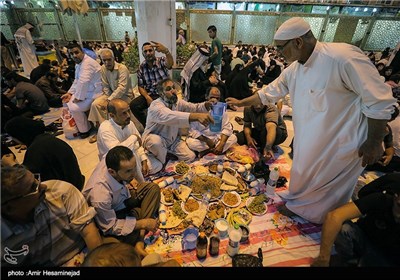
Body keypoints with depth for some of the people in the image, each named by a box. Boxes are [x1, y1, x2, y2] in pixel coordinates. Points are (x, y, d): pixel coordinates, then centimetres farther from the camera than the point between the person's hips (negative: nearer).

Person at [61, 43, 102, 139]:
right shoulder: (78, 63, 10)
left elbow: (83, 82, -31)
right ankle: (78, 124, 25)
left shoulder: (87, 63, -22)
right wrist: (70, 93, 2)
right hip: (86, 91, 10)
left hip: (94, 93, -10)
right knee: (66, 102, 12)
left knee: (74, 108, -20)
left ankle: (85, 130, 3)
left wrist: (79, 97, -22)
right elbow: (77, 81, 15)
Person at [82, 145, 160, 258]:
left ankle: (139, 241, -13)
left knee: (153, 188, -10)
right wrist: (142, 223, -24)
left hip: (122, 195, 7)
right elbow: (110, 227, -25)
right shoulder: (100, 194, -41)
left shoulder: (127, 160, -31)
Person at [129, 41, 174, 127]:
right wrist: (147, 97, -13)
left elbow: (170, 64, -30)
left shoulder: (161, 61, -4)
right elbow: (141, 86, 8)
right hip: (149, 94, 4)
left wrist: (166, 51, -53)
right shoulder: (141, 67, 6)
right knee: (133, 105, -17)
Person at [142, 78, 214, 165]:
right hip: (155, 138, -6)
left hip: (173, 139, 6)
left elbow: (194, 107, -12)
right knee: (156, 141, -40)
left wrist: (206, 105, -37)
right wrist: (196, 116, -63)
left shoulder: (178, 102, -4)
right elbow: (169, 116, -49)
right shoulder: (156, 105, -28)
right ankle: (162, 165, -9)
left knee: (190, 157, -7)